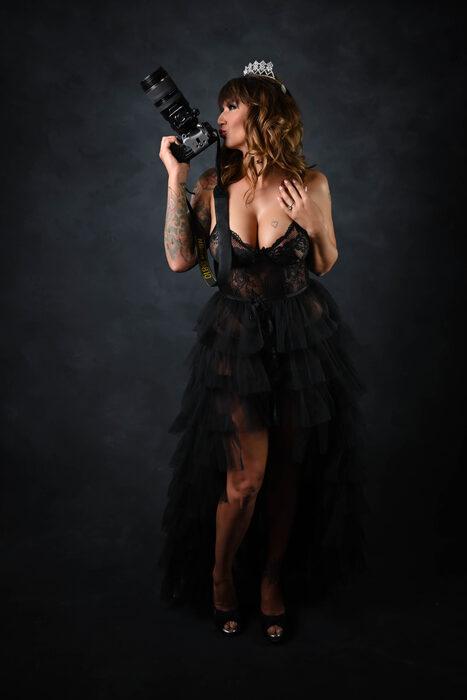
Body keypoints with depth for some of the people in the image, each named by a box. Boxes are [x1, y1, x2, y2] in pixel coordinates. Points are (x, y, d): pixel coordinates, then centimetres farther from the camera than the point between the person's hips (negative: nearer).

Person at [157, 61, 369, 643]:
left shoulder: (310, 184, -4)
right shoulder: (214, 183, -2)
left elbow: (325, 266, 5)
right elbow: (180, 260, -11)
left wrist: (314, 223, -14)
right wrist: (175, 178, -9)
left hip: (304, 337, 1)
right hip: (237, 337, -1)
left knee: (289, 466, 10)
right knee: (246, 473, -5)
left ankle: (272, 579, 31)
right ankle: (220, 573, 24)